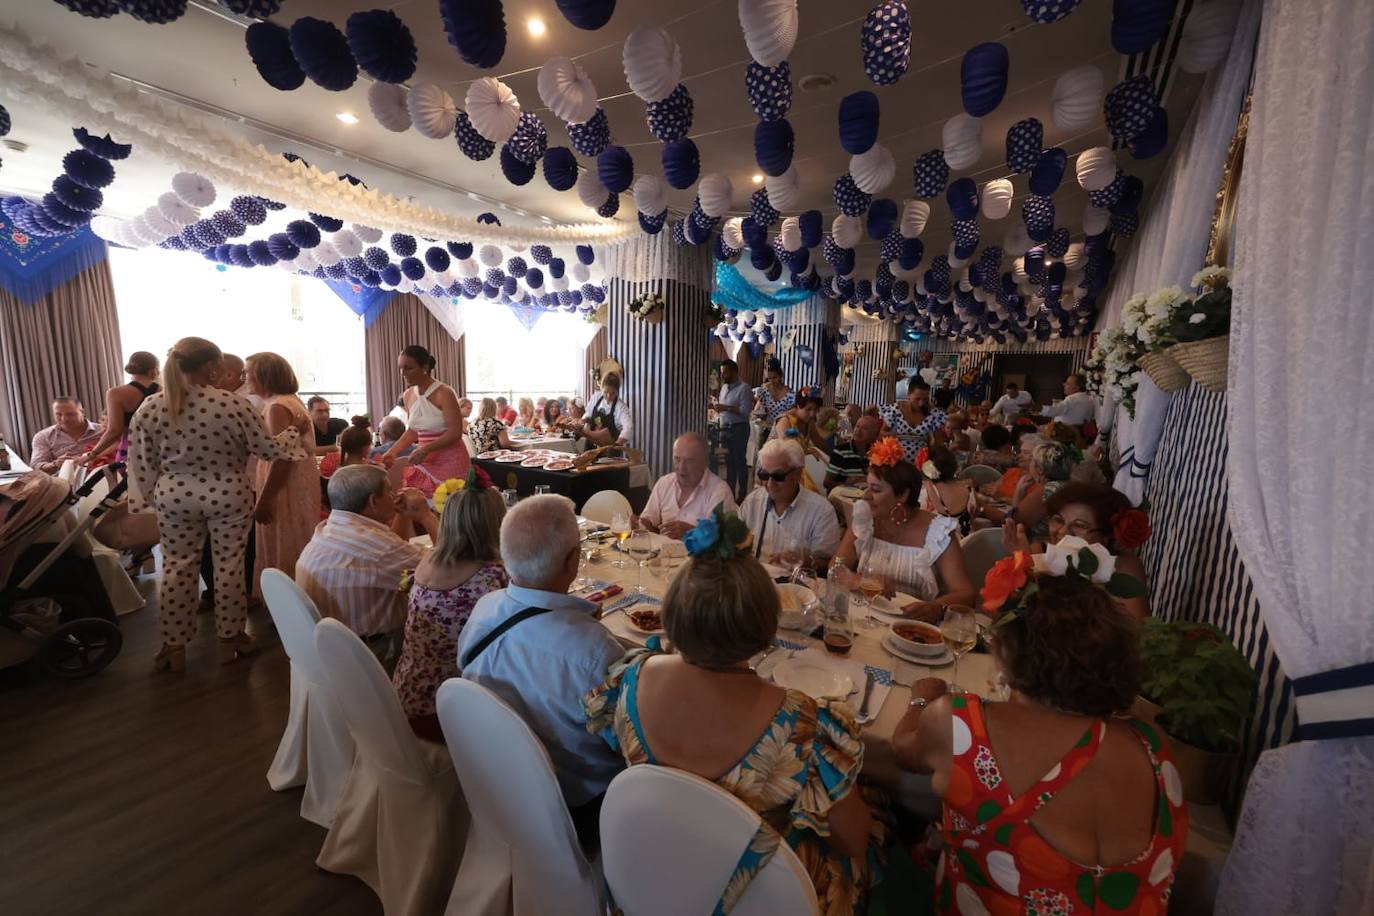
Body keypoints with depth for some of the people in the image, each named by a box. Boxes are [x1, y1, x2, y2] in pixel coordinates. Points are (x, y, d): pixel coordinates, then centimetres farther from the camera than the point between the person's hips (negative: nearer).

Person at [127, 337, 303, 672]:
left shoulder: (149, 408, -6)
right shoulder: (232, 403, -18)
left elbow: (140, 462, 1)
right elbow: (268, 449, -12)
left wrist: (151, 497, 15)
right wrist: (292, 433, 7)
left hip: (174, 498, 3)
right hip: (228, 495, -3)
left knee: (177, 567, 14)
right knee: (229, 564, 10)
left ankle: (173, 647, 25)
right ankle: (230, 639, 23)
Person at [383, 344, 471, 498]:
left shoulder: (444, 393, -14)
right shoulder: (408, 395, 7)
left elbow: (455, 433, -17)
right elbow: (412, 431, 17)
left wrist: (426, 449, -26)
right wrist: (392, 453, 4)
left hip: (449, 462, -6)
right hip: (424, 462, 6)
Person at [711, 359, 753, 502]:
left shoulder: (743, 388, -10)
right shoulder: (724, 387, 14)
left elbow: (745, 411, -20)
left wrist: (725, 407, -20)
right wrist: (716, 403, 0)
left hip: (738, 429, -7)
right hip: (724, 428, 7)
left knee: (740, 462, -1)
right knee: (729, 462, 13)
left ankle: (742, 495, 7)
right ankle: (729, 492, 21)